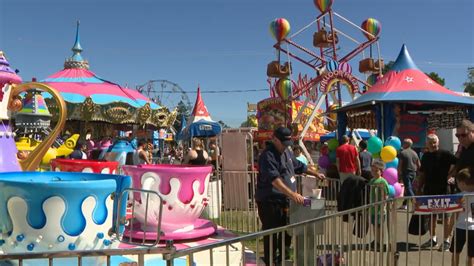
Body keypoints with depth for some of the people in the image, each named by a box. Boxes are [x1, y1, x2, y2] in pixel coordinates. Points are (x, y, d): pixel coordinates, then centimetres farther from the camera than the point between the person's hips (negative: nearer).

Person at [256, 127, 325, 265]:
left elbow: (299, 166, 28)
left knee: (286, 233, 18)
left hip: (284, 201, 9)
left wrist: (316, 174, 26)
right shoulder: (268, 156, -19)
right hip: (269, 202, -9)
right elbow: (275, 179, -31)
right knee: (271, 237, -4)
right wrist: (292, 194, -40)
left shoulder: (287, 152, 12)